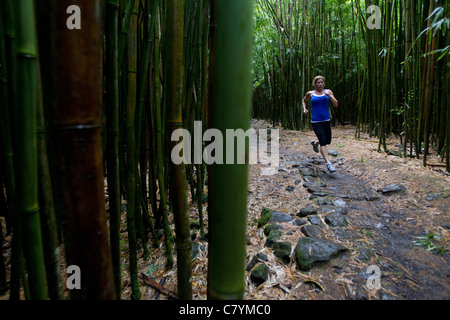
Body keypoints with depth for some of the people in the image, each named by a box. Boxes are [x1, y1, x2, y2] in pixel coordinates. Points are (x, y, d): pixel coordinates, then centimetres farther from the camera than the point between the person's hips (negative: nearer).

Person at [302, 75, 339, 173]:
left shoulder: (328, 92, 5)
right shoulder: (310, 94, 4)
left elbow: (336, 105, -2)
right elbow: (304, 100, 24)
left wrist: (329, 95, -15)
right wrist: (304, 109, 6)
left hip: (326, 120, 3)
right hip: (316, 121, -3)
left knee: (328, 141, 13)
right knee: (323, 142, -15)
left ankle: (315, 143, 45)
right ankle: (328, 163, -16)